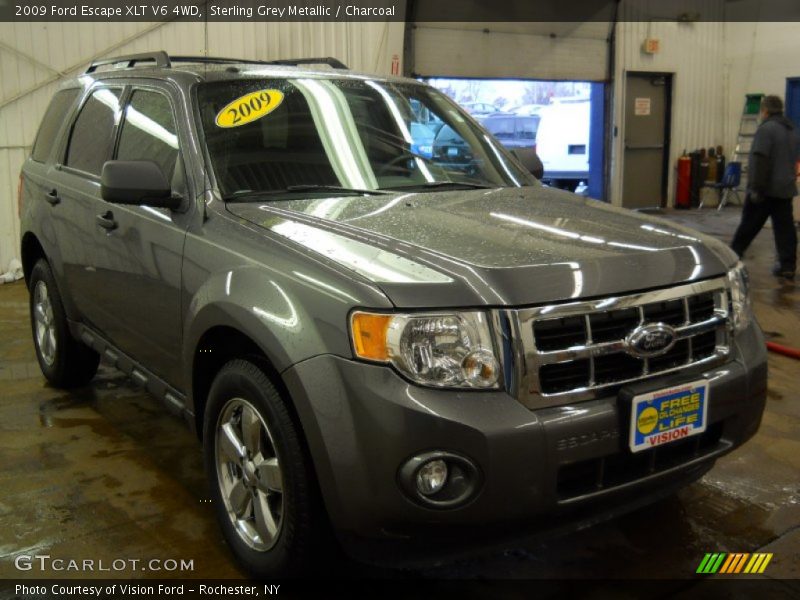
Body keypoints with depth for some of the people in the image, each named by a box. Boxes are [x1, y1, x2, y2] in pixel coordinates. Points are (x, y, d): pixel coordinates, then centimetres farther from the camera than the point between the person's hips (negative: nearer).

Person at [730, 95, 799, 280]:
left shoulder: (766, 129, -13)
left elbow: (760, 161, -21)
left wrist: (756, 188, -21)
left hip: (766, 189, -7)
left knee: (749, 225, 2)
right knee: (785, 227, 5)